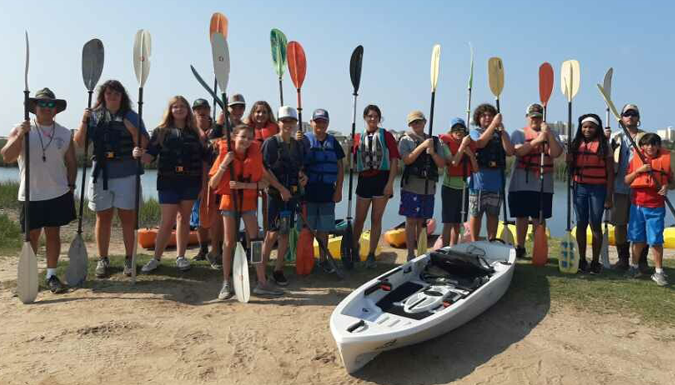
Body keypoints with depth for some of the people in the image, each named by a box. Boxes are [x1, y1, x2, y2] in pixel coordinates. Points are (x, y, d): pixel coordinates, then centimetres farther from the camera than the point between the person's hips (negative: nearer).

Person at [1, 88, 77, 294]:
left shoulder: (65, 134, 5)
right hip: (31, 195, -1)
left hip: (58, 194, 1)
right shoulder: (21, 130, -1)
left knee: (53, 234, 5)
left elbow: (71, 163, 10)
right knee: (32, 236, 7)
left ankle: (51, 275, 14)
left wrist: (71, 185, 1)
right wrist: (20, 136, -23)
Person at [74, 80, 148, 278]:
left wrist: (132, 129, -17)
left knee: (128, 217, 3)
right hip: (101, 174, 2)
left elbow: (144, 144, -2)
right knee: (103, 218, 9)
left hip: (127, 175, -1)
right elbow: (78, 144, 3)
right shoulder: (93, 116, 7)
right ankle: (102, 259, 19)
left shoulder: (131, 116, 3)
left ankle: (129, 258, 13)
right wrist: (84, 122, -8)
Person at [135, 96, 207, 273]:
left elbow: (203, 159, 9)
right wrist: (140, 154, -24)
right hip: (168, 181, -2)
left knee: (184, 218, 9)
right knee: (167, 220, -3)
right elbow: (150, 156, -3)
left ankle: (181, 257, 19)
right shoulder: (161, 131, 3)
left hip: (191, 182, 2)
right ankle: (156, 258, 10)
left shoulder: (196, 133, 8)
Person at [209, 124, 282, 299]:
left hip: (248, 201, 1)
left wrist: (243, 185, -21)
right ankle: (226, 284, 13)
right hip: (229, 200, -1)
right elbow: (212, 184, -9)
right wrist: (224, 165, -20)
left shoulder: (255, 156, -3)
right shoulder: (225, 155, -7)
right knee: (229, 243, 2)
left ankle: (262, 283, 5)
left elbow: (262, 183, -6)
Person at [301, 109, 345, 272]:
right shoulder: (304, 140, -1)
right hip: (308, 191, -3)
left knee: (324, 229, 10)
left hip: (327, 193, 3)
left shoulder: (333, 142, 9)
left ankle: (322, 259, 22)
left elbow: (340, 167, 9)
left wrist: (338, 189, 4)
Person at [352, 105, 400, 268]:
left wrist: (390, 183, -12)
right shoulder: (358, 137, 9)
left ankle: (371, 254, 16)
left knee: (376, 219, 5)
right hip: (364, 180, 2)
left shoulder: (386, 136, 1)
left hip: (382, 179, -2)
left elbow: (394, 160, -4)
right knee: (359, 218, 8)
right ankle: (354, 246, 33)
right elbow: (353, 161, 11)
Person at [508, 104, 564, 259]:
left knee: (539, 218, 3)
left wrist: (549, 134, -14)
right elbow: (518, 151, -13)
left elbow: (556, 153, -5)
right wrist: (537, 140, -22)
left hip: (543, 184, 1)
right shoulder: (519, 133, 7)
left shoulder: (552, 134, 12)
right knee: (522, 216, 6)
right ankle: (520, 248, 17)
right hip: (522, 183, -1)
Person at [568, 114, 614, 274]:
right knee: (581, 224, 9)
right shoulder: (576, 145, 7)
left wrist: (609, 196, -8)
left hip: (598, 189, -3)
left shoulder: (604, 146, -3)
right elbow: (570, 167, 14)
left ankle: (595, 261, 11)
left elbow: (610, 173, -4)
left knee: (595, 225, 1)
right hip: (580, 188, 4)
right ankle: (582, 259, 19)